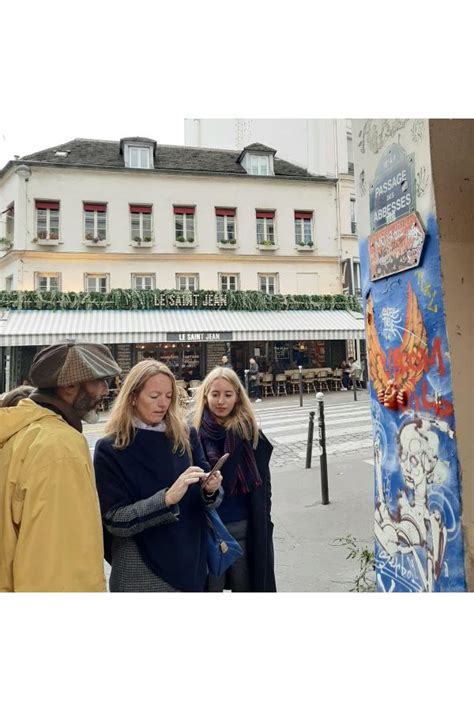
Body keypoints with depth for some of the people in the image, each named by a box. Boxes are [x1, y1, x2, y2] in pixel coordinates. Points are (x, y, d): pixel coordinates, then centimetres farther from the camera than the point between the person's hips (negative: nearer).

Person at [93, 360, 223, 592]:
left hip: (190, 563, 3)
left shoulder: (186, 436, -2)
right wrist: (167, 498, -26)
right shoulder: (110, 449, -11)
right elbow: (115, 520, -14)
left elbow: (203, 498, 4)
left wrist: (210, 490, -18)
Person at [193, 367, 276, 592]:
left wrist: (263, 526, 0)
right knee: (210, 586, 11)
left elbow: (263, 484, 1)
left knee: (245, 586, 16)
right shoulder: (195, 433, -7)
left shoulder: (250, 432, -3)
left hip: (244, 527, 1)